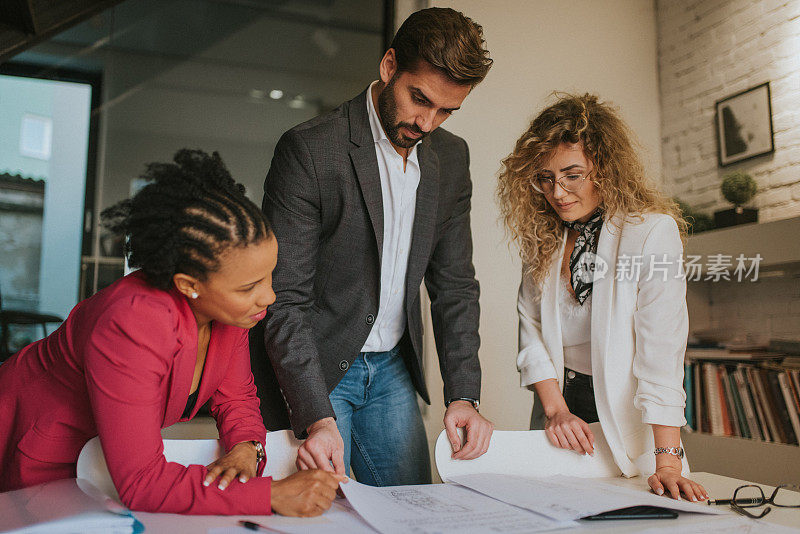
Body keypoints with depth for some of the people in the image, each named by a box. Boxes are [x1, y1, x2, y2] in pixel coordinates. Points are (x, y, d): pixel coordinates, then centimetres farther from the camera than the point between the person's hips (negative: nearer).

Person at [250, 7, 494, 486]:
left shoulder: (451, 157, 1)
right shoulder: (308, 149, -18)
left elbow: (454, 284, 3)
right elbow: (284, 298, -19)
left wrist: (464, 394, -7)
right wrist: (317, 418, -27)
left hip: (392, 370, 6)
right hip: (310, 369, -5)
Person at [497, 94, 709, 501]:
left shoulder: (652, 230, -16)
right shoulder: (543, 237, 2)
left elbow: (661, 350, -22)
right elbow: (531, 332, 1)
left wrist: (667, 463, -26)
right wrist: (555, 409, -12)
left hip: (626, 418, -3)